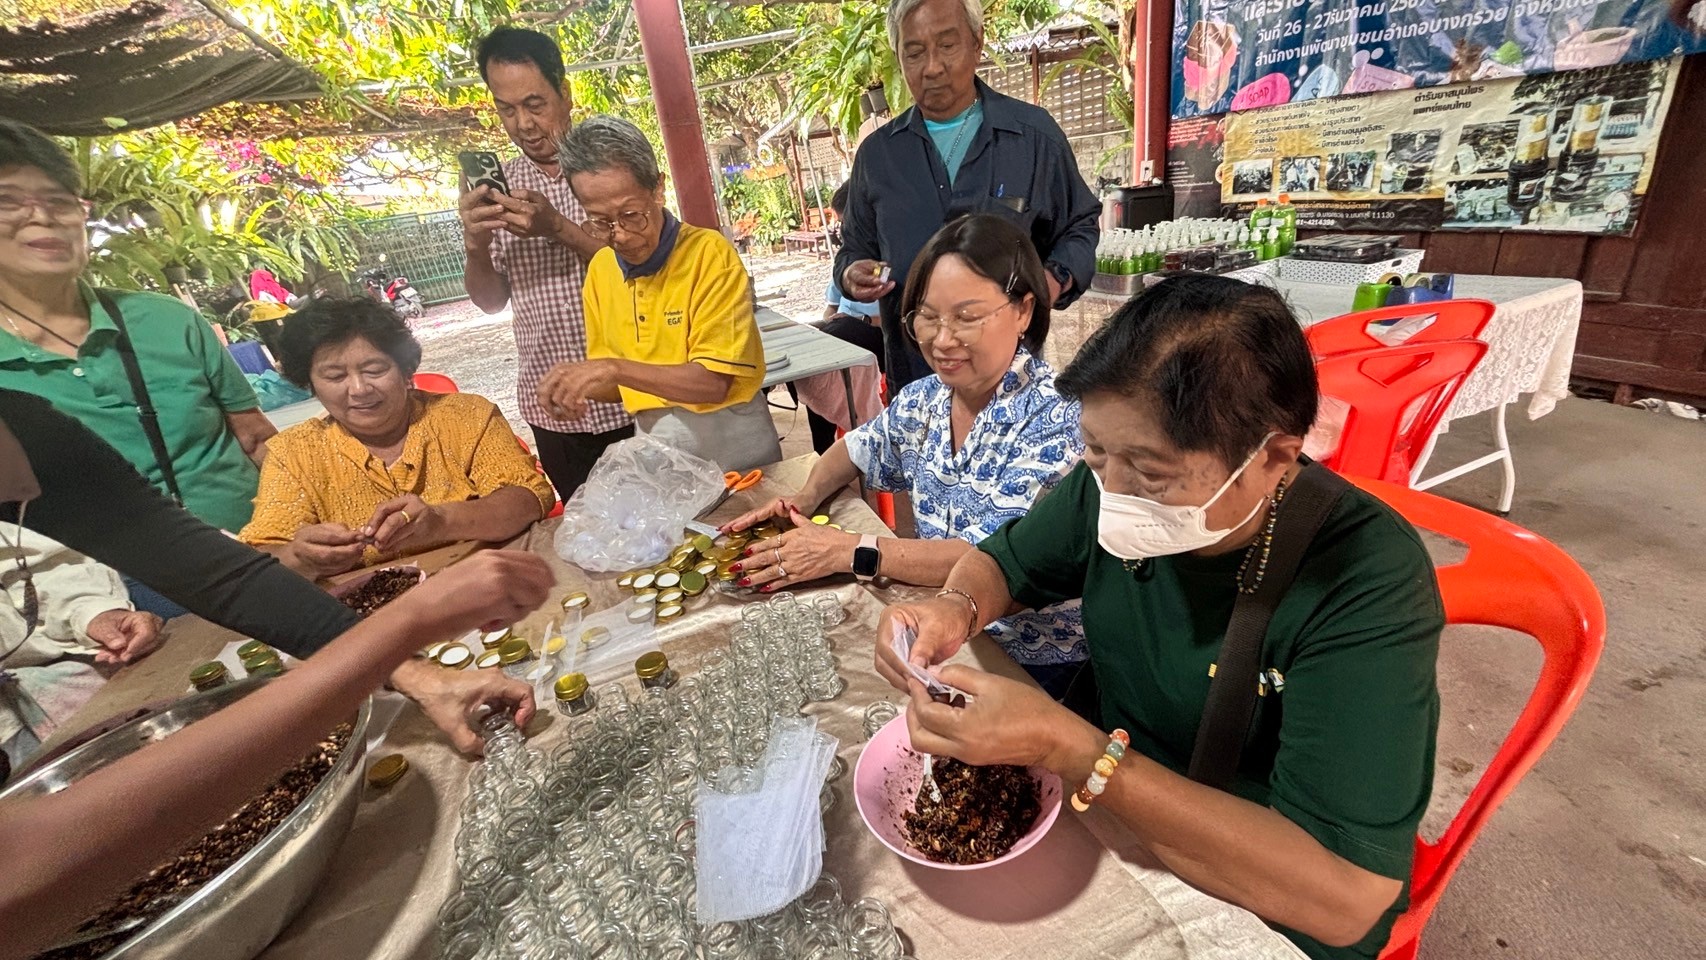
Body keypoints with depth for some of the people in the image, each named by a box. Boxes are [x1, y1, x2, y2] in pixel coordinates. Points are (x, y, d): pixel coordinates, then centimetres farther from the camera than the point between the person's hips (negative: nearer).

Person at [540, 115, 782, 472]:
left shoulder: (710, 253, -15)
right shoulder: (600, 269, 3)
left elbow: (713, 382, -20)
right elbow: (617, 384, 8)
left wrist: (617, 368, -29)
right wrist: (578, 387, -12)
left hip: (730, 448, -3)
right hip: (654, 452, 3)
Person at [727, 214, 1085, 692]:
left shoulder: (1057, 418, -20)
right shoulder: (923, 401, -1)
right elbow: (856, 449, 18)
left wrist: (847, 551, -27)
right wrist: (807, 496, -3)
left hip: (1036, 664, -5)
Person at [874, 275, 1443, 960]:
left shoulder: (1370, 583, -28)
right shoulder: (1118, 478, -15)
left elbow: (1343, 898, -31)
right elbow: (1004, 561, 1)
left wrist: (1068, 749, -37)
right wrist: (958, 609, -21)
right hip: (1102, 814, 5)